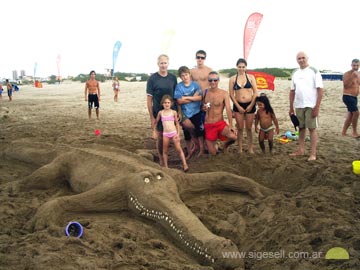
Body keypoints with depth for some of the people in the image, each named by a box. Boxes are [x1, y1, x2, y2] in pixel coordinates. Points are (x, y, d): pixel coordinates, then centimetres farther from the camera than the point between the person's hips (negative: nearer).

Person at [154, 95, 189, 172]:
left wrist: (178, 133, -2)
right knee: (165, 151, 7)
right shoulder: (160, 112, 3)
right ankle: (165, 166, 16)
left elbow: (177, 123, 4)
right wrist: (155, 131, 13)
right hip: (165, 134, 2)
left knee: (179, 149, -7)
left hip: (174, 133, -2)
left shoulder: (174, 112, -1)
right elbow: (156, 122, 16)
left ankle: (185, 165, -4)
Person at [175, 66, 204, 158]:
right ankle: (189, 152, 23)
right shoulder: (179, 86, -6)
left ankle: (201, 149, 21)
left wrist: (187, 97, -16)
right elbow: (179, 101, -13)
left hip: (196, 112, 0)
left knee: (199, 131, 5)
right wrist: (193, 98, -12)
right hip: (185, 113, 0)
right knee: (187, 134, 8)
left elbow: (200, 98, -11)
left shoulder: (195, 84, -3)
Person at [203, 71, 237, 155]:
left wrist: (230, 125, -25)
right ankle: (214, 145, 39)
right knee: (212, 153, 1)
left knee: (233, 137, -29)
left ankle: (225, 146, 7)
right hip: (208, 125, 1)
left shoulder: (224, 93, -7)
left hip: (220, 123, -1)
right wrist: (203, 108, -11)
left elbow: (228, 109, -15)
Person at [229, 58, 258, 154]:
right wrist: (238, 106, -7)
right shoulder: (232, 79, 2)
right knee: (240, 128, 4)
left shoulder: (251, 77, 3)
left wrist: (251, 105, -7)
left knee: (249, 128, 6)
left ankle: (250, 148, 16)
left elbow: (255, 92, 0)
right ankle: (240, 149, 13)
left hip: (250, 105, 0)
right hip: (238, 105, 0)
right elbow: (231, 94, 0)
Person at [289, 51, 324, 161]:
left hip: (311, 106, -5)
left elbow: (320, 89, -9)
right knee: (301, 128, 12)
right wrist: (291, 107, 11)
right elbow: (292, 91, 14)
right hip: (298, 106, 5)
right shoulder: (295, 73, 10)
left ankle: (313, 153, 3)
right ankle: (301, 150, 22)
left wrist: (317, 107, -15)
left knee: (312, 128, -1)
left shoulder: (314, 71, -5)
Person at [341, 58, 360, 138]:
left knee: (350, 115, 11)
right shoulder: (347, 74, -12)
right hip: (347, 96, -8)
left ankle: (343, 132, 19)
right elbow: (346, 86, -23)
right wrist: (353, 76, -28)